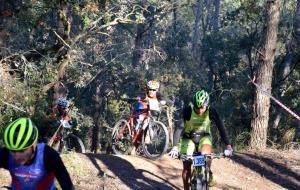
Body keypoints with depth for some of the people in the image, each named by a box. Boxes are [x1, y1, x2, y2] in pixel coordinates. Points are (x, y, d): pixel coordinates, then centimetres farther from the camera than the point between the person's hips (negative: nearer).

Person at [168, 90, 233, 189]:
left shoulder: (211, 112, -25)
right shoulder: (188, 110, -28)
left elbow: (221, 127, -26)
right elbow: (179, 127, -35)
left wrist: (228, 146, -36)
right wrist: (175, 147, -48)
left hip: (204, 137, 0)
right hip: (188, 137, 0)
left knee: (206, 153, -31)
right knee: (186, 166, -6)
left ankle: (209, 174, -5)